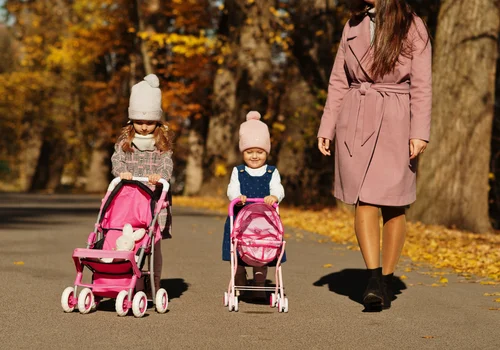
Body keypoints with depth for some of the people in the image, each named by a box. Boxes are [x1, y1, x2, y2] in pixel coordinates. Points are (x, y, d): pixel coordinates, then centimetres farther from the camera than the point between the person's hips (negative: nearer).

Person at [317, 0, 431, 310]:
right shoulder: (353, 25, 11)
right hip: (356, 124, 3)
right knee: (364, 202, -8)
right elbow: (339, 82, 13)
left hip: (396, 125, -3)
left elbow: (422, 85, -5)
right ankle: (374, 279, -11)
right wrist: (327, 128, 8)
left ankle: (387, 281, 13)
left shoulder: (413, 28, 0)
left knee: (393, 204, 2)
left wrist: (419, 133, -13)